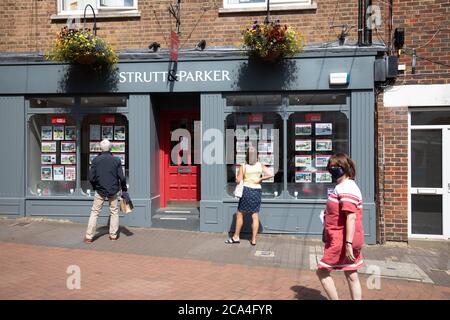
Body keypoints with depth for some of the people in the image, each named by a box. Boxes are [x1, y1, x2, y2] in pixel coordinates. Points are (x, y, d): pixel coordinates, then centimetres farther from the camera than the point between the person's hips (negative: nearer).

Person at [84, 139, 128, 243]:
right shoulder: (116, 160, -4)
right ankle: (113, 235, 15)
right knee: (114, 212, 13)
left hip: (100, 191, 0)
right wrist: (124, 189, 6)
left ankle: (89, 236, 7)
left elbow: (91, 177, -6)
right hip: (113, 190, 0)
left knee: (95, 212, 7)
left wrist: (95, 187, 12)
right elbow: (121, 177, -6)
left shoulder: (96, 160, -5)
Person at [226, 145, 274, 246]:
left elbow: (238, 181, -9)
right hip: (257, 191, 3)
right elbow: (270, 174, -8)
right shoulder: (260, 166, 0)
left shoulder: (243, 167, -8)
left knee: (240, 214, 10)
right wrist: (260, 179, 1)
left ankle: (236, 237, 17)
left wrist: (237, 177, 11)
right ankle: (254, 239, 9)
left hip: (246, 190, -3)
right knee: (255, 216, 7)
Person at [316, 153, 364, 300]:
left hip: (342, 241, -10)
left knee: (322, 271, 1)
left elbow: (351, 217, -25)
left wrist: (348, 243, -27)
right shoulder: (344, 187, 15)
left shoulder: (346, 188, -18)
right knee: (351, 276, 13)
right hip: (347, 240, 10)